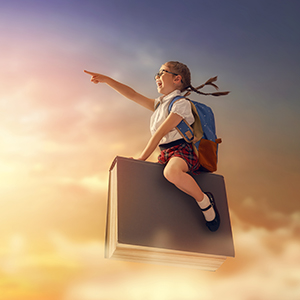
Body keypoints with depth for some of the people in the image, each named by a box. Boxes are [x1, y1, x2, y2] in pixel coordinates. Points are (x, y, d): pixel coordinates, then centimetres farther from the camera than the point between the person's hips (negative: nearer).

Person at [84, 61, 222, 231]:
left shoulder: (182, 104, -7)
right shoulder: (159, 105, 21)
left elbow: (160, 133, -13)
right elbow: (132, 95, 18)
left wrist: (142, 158, -15)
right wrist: (106, 79, 11)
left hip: (183, 149, -9)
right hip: (166, 154, 9)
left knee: (171, 172, -41)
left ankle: (205, 201, -21)